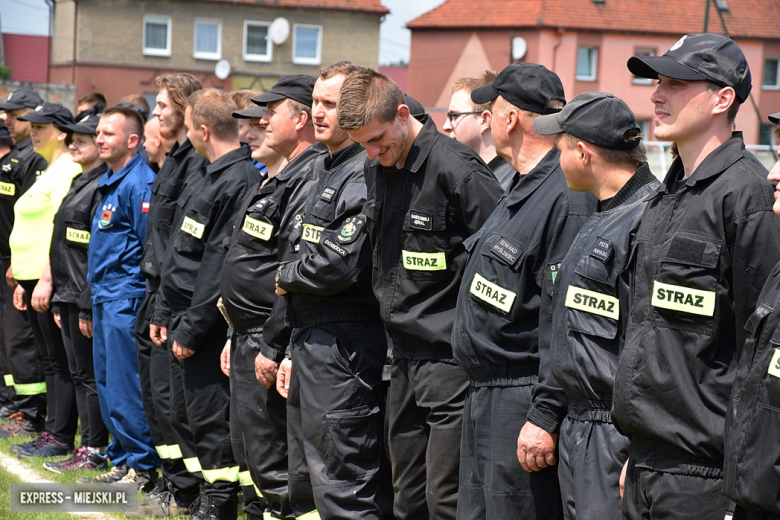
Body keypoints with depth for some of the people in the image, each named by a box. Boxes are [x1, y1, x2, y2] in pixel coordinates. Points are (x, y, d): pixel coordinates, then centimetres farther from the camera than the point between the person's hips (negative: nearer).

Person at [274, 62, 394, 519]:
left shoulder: (365, 177, -15)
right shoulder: (327, 169, 18)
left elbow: (339, 265, -25)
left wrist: (286, 276, -4)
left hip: (344, 348, -11)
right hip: (314, 342, 11)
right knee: (307, 483, 18)